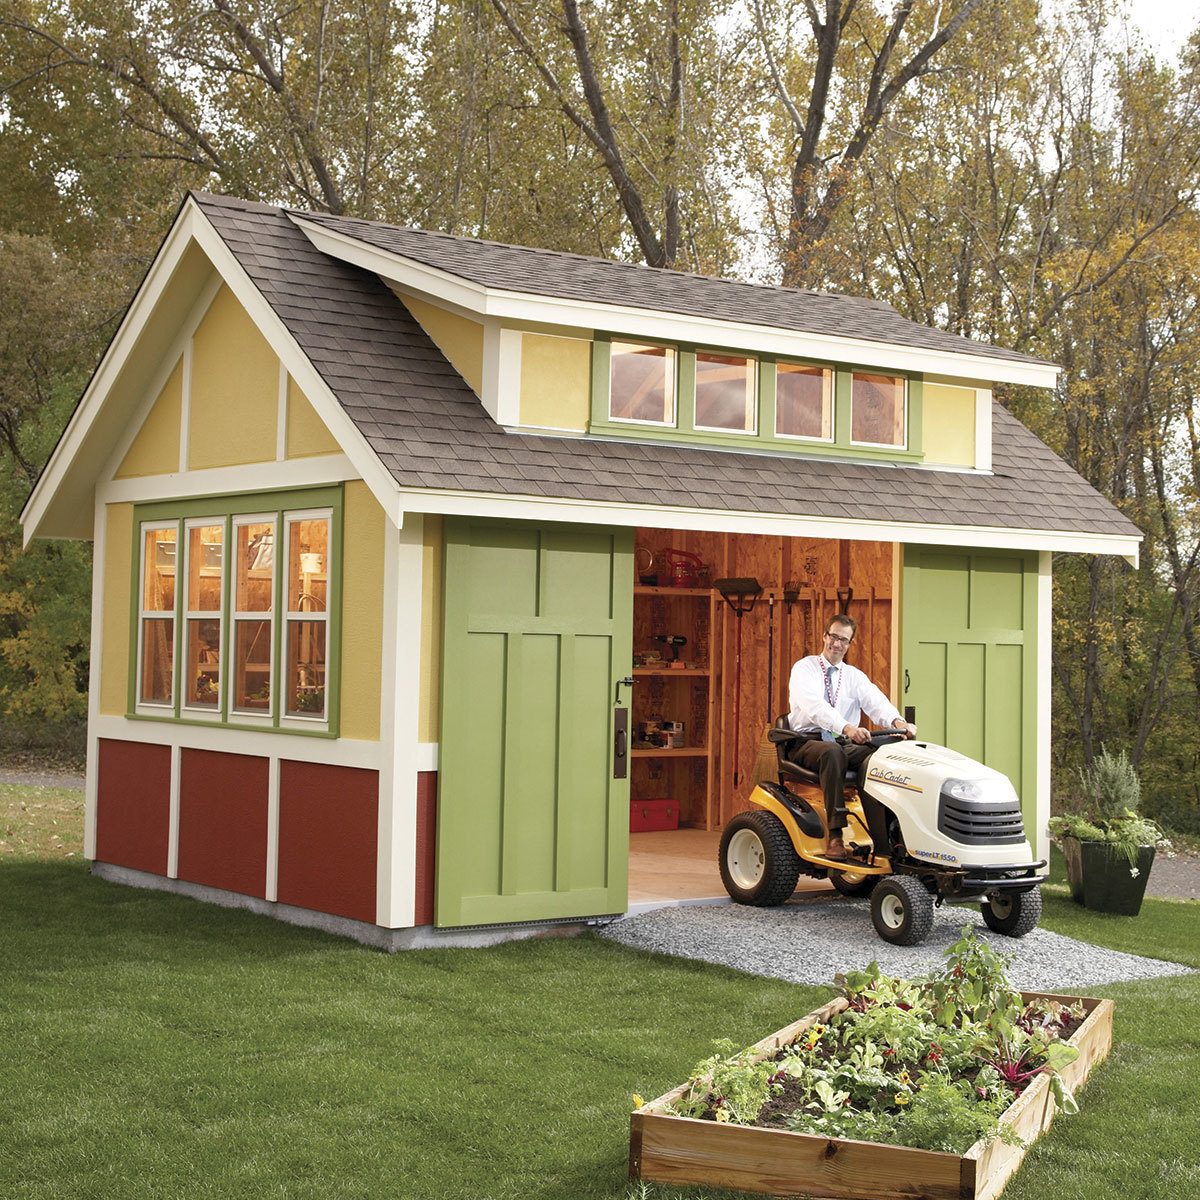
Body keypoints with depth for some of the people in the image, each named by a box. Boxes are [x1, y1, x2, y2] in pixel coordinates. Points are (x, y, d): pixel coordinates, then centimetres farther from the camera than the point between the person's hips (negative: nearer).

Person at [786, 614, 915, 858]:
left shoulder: (854, 676, 15)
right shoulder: (804, 669, 0)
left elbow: (875, 701, -5)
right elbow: (814, 705, -21)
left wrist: (897, 721, -29)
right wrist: (847, 728, -38)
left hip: (842, 743, 4)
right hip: (807, 742, -4)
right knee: (832, 752, -39)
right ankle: (835, 834, -42)